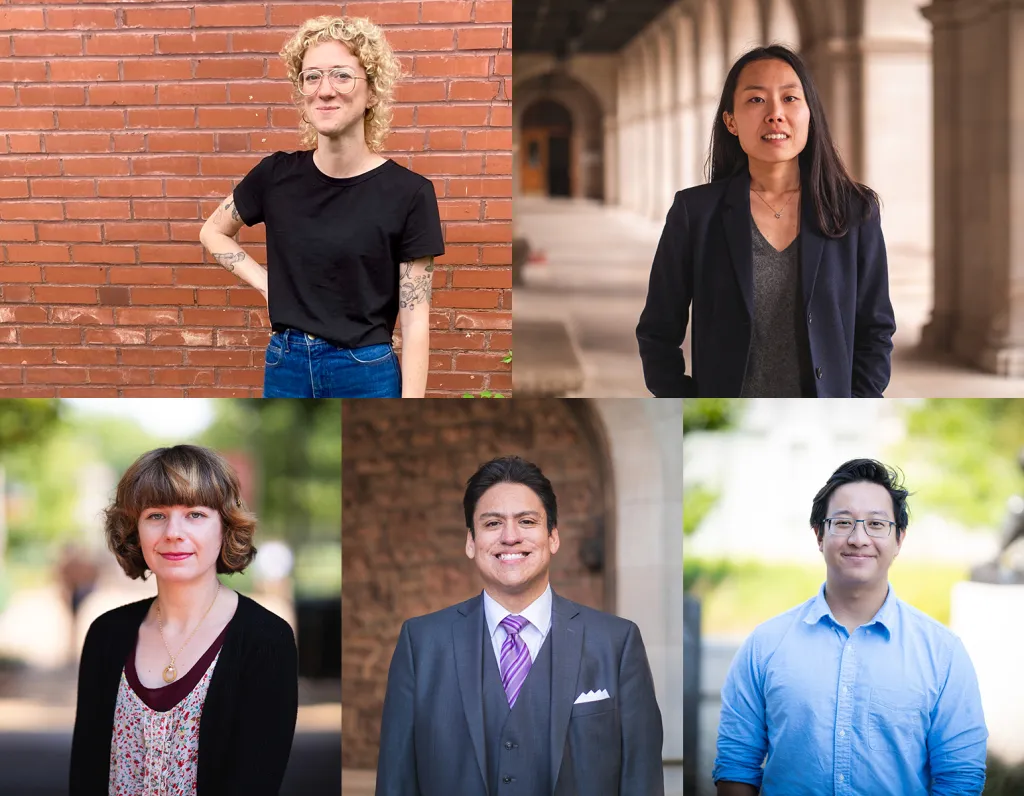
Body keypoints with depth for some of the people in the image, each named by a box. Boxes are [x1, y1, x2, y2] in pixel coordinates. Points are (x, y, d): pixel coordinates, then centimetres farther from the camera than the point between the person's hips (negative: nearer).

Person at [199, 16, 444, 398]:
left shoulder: (407, 192, -9)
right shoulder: (277, 176, 0)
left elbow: (415, 321, -8)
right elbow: (213, 231, 20)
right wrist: (265, 282, 4)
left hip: (366, 378, -3)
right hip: (286, 373, 3)